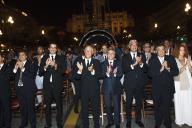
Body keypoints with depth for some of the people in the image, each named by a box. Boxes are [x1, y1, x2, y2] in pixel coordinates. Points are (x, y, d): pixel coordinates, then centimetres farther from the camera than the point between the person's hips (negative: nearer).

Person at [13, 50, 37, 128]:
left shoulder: (30, 64, 0)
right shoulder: (16, 64, 13)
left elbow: (32, 75, -14)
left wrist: (22, 68, -16)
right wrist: (15, 68, -9)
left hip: (28, 89, -4)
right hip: (19, 89, 5)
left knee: (30, 107, -4)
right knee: (22, 107, 14)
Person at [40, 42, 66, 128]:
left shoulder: (61, 58, 4)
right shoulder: (44, 58, 8)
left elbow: (63, 71, -8)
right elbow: (40, 72, 1)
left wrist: (55, 65, -24)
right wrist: (45, 66, -18)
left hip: (57, 85, -2)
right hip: (47, 85, 2)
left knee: (59, 105, 4)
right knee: (47, 105, 12)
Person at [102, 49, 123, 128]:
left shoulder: (118, 63, 6)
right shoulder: (103, 64, 4)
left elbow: (121, 74, -4)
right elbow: (101, 74, -7)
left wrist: (115, 73, -23)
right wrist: (107, 73, -27)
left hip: (116, 87, 0)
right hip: (106, 88, 1)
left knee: (117, 106, 4)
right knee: (107, 106, 9)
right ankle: (110, 121, 29)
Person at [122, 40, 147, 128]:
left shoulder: (141, 56, 7)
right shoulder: (125, 57, 2)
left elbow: (145, 70, 0)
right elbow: (124, 70, -9)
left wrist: (141, 63, -19)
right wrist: (133, 65, -21)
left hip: (139, 83, 2)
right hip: (129, 83, -2)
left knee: (139, 102, 13)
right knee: (128, 103, 6)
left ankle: (138, 120, 30)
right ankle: (128, 121, 22)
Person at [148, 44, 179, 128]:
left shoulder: (171, 59, 4)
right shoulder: (152, 60, -1)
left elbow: (176, 72, -1)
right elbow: (150, 73, -10)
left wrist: (168, 68, -17)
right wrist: (160, 69, -20)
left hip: (168, 87, 0)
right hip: (156, 88, 0)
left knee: (167, 107, 3)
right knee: (157, 107, 12)